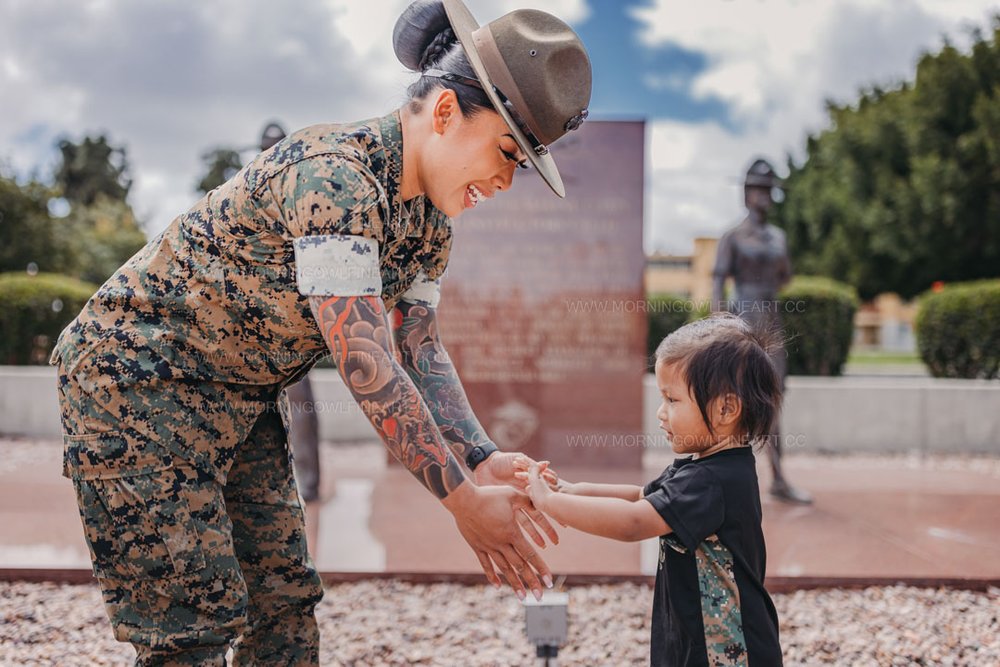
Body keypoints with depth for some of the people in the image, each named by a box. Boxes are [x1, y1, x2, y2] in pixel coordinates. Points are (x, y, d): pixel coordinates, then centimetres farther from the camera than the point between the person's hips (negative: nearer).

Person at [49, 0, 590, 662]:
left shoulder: (430, 222, 1)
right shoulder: (333, 175, -30)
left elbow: (422, 352, 1)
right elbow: (368, 368, -31)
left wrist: (484, 461, -13)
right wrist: (464, 500, -25)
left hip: (245, 398, 9)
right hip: (137, 378, -9)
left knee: (287, 602, 11)